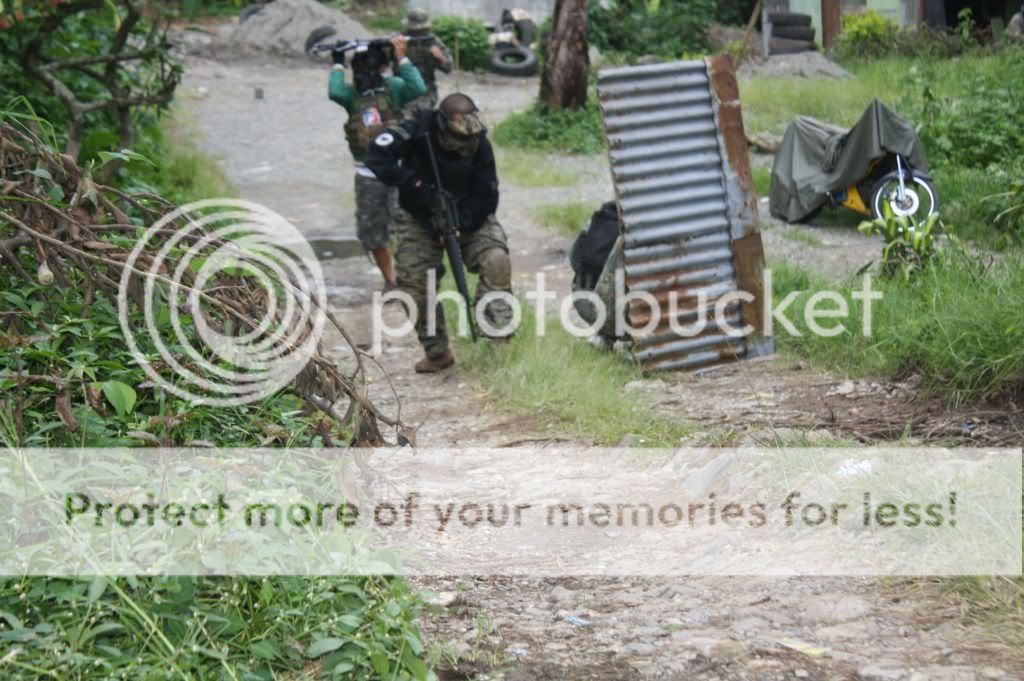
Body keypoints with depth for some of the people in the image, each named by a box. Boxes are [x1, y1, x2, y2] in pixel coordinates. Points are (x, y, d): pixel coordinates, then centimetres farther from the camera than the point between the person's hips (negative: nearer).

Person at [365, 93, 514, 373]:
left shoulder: (479, 145, -16)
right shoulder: (417, 132, -21)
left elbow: (486, 199, -13)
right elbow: (376, 157, -30)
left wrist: (459, 221, -29)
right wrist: (416, 186, -36)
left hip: (467, 217, 0)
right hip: (419, 220, 0)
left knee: (496, 260, -26)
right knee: (416, 287, -5)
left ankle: (495, 323, -12)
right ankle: (437, 353, 11)